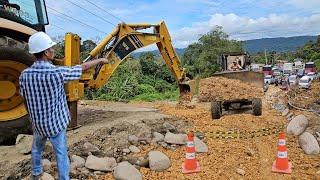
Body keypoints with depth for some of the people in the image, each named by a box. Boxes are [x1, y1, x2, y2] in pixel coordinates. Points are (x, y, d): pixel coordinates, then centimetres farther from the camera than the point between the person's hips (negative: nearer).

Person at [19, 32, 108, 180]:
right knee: (61, 154, 11)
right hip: (56, 122, -5)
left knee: (36, 148, 29)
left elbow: (26, 101, 1)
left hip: (37, 123, 5)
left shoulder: (24, 75, -12)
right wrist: (100, 60, 6)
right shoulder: (57, 73, -24)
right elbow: (83, 67, -11)